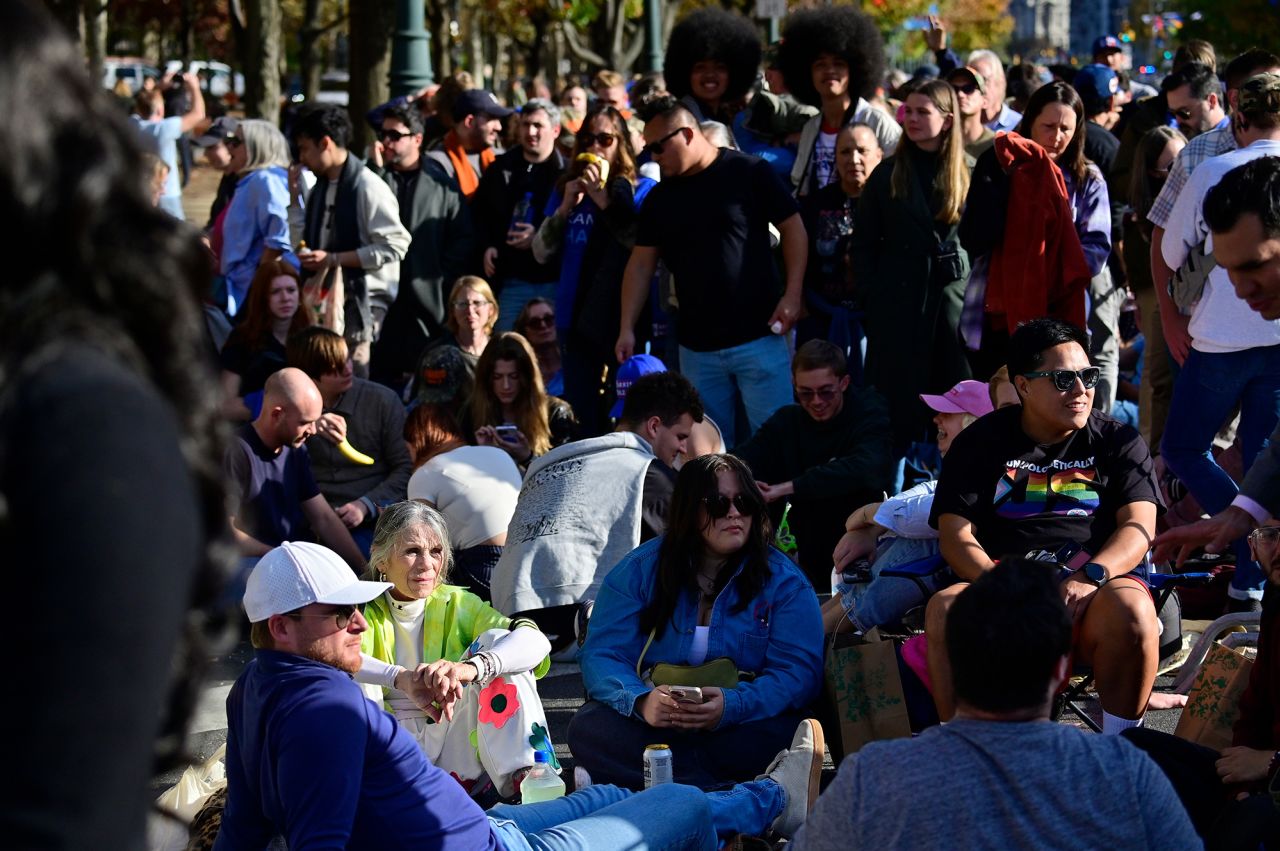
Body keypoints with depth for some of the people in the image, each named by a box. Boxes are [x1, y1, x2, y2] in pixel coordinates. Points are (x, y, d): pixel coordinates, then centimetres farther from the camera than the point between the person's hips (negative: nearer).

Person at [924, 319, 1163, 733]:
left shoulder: (1118, 442, 15)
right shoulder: (981, 443, 15)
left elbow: (1138, 527, 1)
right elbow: (955, 536, 4)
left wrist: (1091, 577, -20)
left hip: (1095, 590, 0)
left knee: (1130, 609, -35)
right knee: (945, 609, -32)